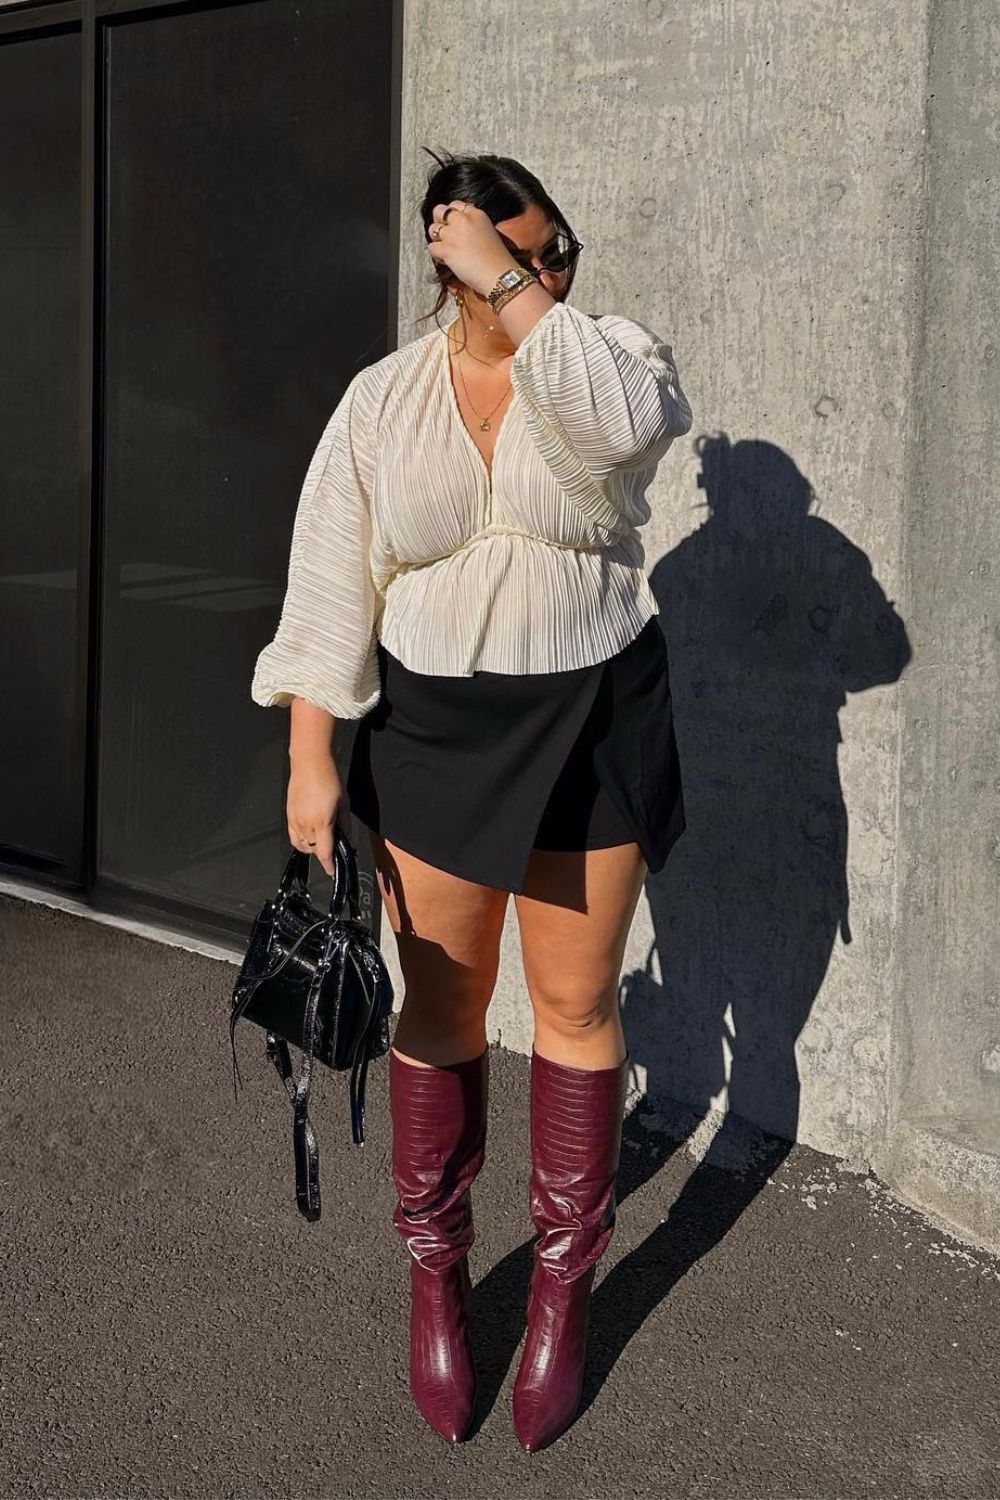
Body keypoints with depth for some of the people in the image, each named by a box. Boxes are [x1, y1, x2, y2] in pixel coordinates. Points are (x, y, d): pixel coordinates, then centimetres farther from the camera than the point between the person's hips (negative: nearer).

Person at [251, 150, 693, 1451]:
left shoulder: (607, 357, -4)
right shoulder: (382, 402, -1)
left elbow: (622, 422, -31)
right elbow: (330, 588, -3)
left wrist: (518, 290, -25)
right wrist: (311, 760, -9)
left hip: (593, 725, -1)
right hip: (434, 732, 1)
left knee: (576, 1008, 7)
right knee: (441, 1010, 10)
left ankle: (565, 1289, 23)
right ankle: (436, 1278, 28)